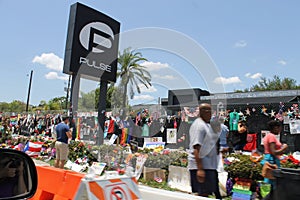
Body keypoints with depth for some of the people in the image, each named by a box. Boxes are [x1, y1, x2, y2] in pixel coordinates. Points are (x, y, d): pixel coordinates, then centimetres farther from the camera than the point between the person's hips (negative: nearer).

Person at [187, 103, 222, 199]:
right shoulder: (199, 125, -16)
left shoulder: (206, 125, 15)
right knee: (203, 194, -3)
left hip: (209, 166, 10)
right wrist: (200, 169, -28)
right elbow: (196, 147, -24)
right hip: (202, 166, -10)